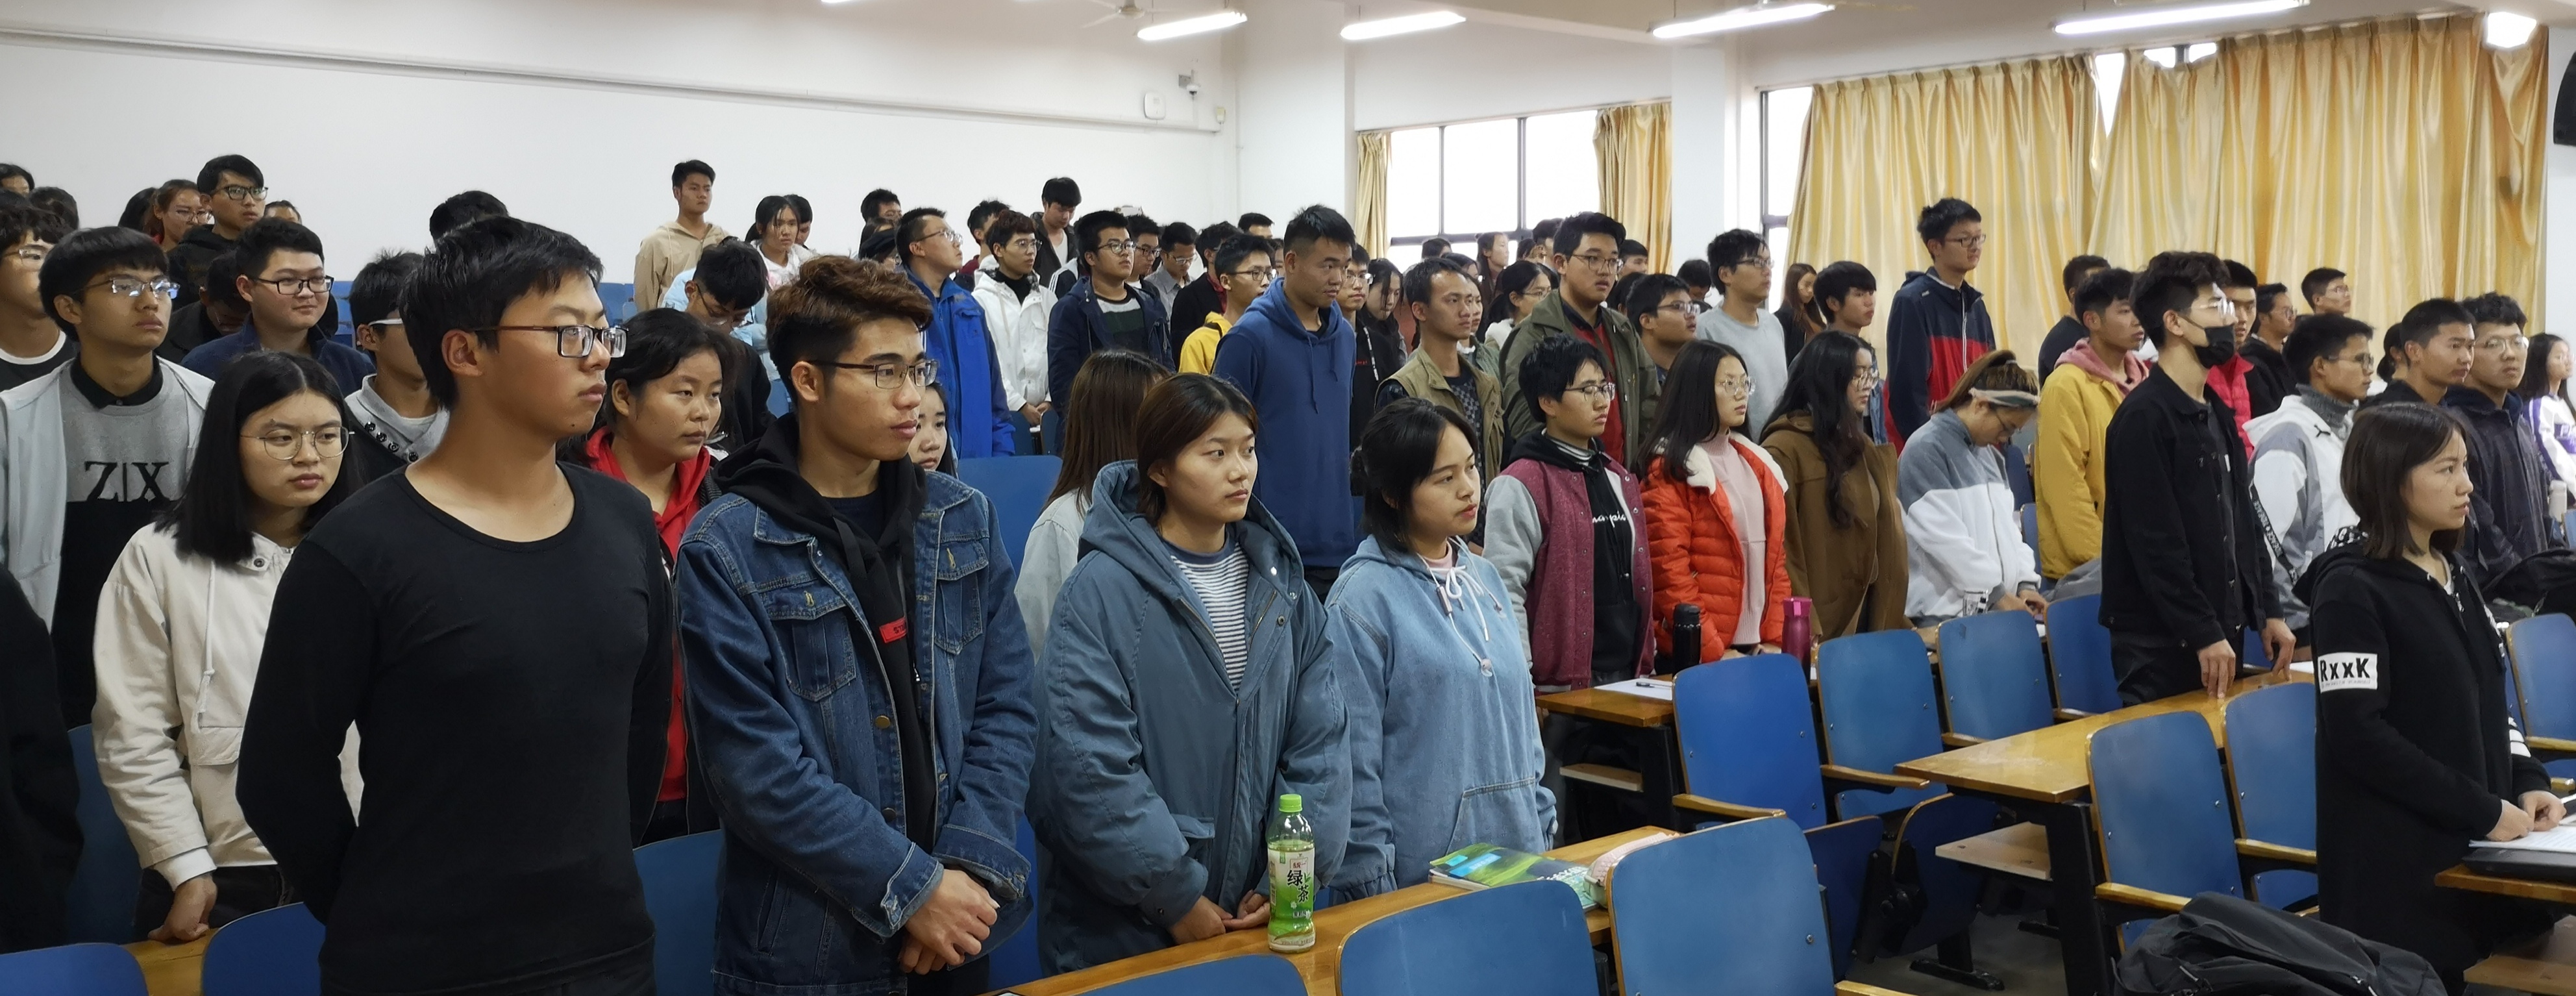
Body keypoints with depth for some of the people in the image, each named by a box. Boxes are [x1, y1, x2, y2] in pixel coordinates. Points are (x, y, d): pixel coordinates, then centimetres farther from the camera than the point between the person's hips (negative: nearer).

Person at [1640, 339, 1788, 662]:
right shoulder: (1670, 472, -7)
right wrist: (1713, 651, -16)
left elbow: (1776, 556, 14)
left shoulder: (1758, 465, 14)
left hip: (1757, 648, 6)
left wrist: (1775, 637, 4)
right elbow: (1669, 573, -13)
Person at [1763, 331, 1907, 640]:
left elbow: (1885, 531, 17)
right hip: (1817, 624, -7)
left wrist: (1892, 622, 12)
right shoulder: (1785, 449, -12)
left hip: (1866, 613, 7)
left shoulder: (1862, 447, 14)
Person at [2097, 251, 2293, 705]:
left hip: (2221, 631, 9)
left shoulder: (2217, 413, 14)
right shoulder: (2143, 417, -14)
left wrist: (2268, 610, 13)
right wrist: (2203, 634, -20)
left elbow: (2246, 519, 19)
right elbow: (2154, 543, -19)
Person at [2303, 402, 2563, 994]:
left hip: (2480, 847, 8)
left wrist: (2527, 783, 2)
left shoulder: (2455, 575, 13)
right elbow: (2359, 736, -18)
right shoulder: (2352, 589, -11)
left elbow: (2489, 699, 19)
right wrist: (2481, 810, -16)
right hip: (2398, 863, -8)